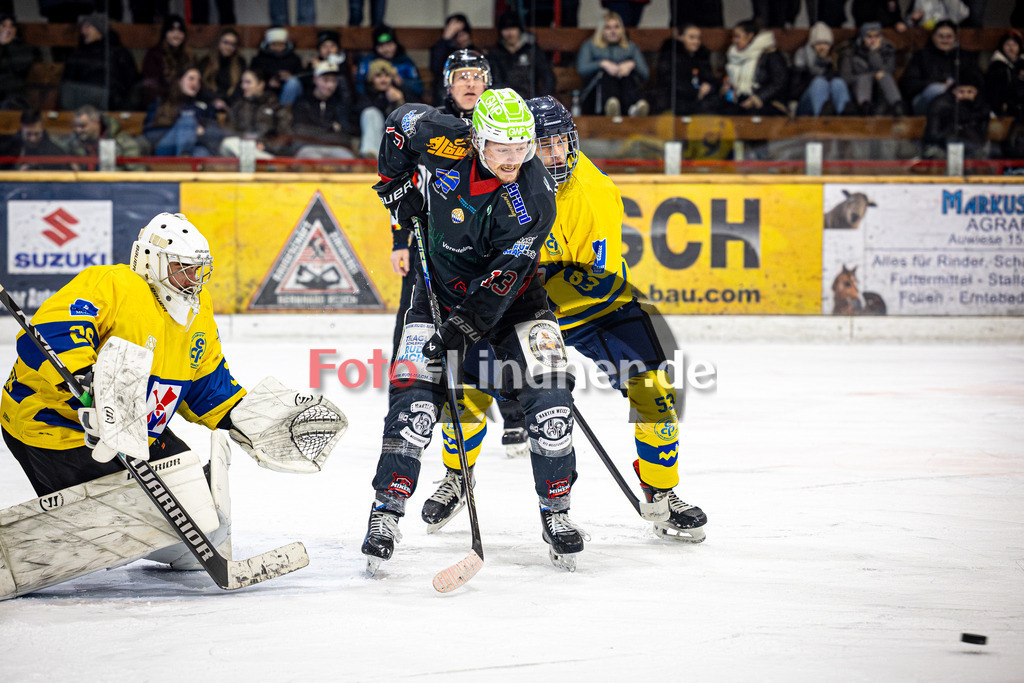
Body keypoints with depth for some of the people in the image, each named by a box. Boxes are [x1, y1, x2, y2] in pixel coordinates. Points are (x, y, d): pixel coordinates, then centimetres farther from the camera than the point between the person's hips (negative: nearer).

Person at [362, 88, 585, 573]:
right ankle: (386, 513, -8)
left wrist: (463, 328, -29)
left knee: (547, 387, -15)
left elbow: (505, 274, -25)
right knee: (416, 389, -14)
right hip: (442, 282, 1)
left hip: (508, 295, -1)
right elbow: (401, 120, 0)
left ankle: (556, 512, -1)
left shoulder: (535, 196, -26)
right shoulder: (448, 142, -22)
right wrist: (397, 186, -3)